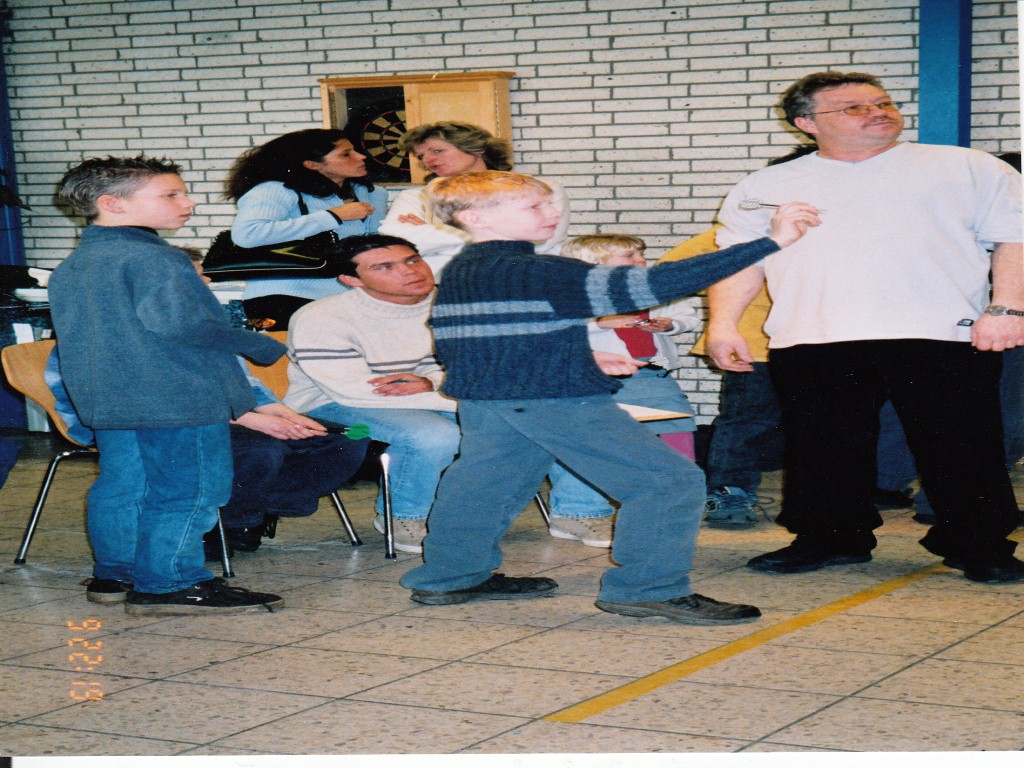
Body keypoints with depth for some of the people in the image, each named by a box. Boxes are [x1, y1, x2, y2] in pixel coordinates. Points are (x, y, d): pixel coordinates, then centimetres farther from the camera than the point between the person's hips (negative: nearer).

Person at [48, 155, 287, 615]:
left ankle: (113, 574, 24)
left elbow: (78, 332, 21)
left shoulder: (71, 266, 15)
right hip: (177, 396, -9)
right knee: (190, 488, -4)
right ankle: (167, 585, -4)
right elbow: (181, 324, -24)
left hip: (105, 400, 10)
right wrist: (266, 348, -13)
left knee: (122, 484, 17)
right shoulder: (151, 259, -15)